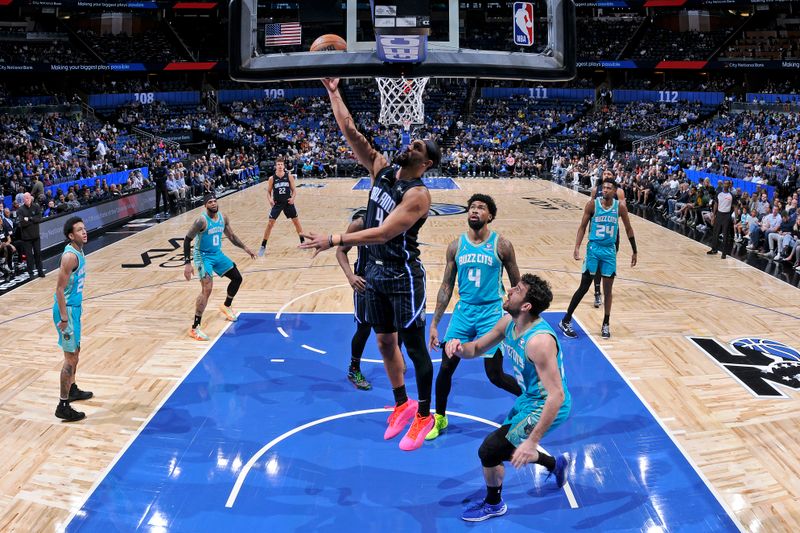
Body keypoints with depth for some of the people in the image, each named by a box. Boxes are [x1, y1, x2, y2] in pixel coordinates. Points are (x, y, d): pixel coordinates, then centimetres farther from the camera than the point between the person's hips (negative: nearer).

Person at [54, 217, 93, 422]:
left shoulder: (78, 251, 7)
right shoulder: (70, 256, -22)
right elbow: (60, 289, -23)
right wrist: (63, 318, -23)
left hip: (74, 306, 10)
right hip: (67, 309, -10)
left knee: (75, 351, 23)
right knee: (71, 357, -5)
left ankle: (72, 390, 40)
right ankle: (63, 406, 0)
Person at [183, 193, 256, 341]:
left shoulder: (223, 218, -2)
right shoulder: (202, 220, -22)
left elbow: (232, 236, 14)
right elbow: (187, 240, -19)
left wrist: (245, 248, 6)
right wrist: (188, 263, -24)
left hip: (218, 254, 8)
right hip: (203, 256, -7)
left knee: (237, 278, 15)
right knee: (207, 289, -22)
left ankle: (226, 306, 42)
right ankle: (194, 328, -18)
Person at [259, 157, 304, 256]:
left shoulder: (289, 176, -5)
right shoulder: (272, 178, -6)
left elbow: (294, 190, 0)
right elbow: (268, 191, 3)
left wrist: (293, 198, -20)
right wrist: (270, 199, -17)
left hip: (288, 202, 1)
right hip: (277, 203, -1)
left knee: (296, 222, 7)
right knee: (270, 224, -5)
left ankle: (303, 242, 24)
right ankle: (263, 246, 3)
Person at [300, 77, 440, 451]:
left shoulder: (417, 195, -20)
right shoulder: (382, 169, 2)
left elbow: (384, 233, -30)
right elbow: (350, 131, 0)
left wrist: (334, 241, -33)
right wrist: (333, 92, -7)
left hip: (403, 276, -8)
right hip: (375, 271, 8)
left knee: (415, 347, 5)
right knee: (385, 342, 17)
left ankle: (424, 416, 21)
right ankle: (402, 405, 34)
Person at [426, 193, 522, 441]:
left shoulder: (502, 245, -5)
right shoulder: (456, 246, 2)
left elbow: (517, 285, 2)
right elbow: (446, 287, 7)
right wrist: (434, 323, 5)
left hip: (492, 312, -3)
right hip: (463, 311, 3)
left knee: (495, 375, -2)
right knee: (446, 367, 2)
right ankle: (439, 417, 24)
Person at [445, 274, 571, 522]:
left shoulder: (539, 340, -34)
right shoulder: (508, 323, -7)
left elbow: (557, 395, -34)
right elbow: (476, 349, 6)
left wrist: (533, 441, -36)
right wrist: (459, 347, -19)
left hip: (547, 407, -9)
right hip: (529, 399, 9)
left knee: (489, 450, -9)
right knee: (507, 450, 23)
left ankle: (493, 504, 19)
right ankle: (557, 464, 48)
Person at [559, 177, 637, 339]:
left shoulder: (620, 207, -3)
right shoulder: (592, 204, -8)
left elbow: (628, 229, 8)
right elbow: (583, 226, -1)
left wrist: (634, 252, 10)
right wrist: (577, 247, -13)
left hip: (610, 251, 2)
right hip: (593, 248, -2)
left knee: (608, 289, 6)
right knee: (584, 287, -2)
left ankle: (606, 324, 19)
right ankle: (566, 321, 6)